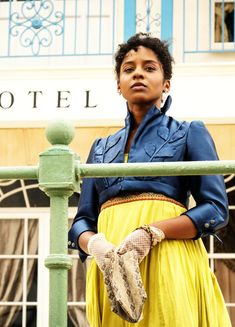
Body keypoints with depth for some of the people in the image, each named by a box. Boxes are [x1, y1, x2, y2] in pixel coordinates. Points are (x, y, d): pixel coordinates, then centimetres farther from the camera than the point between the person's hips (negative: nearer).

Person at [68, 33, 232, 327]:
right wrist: (94, 244, -8)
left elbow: (217, 209, -1)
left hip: (168, 261, -3)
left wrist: (152, 233, -15)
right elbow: (83, 220, 17)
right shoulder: (102, 148, 22)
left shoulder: (189, 134, 10)